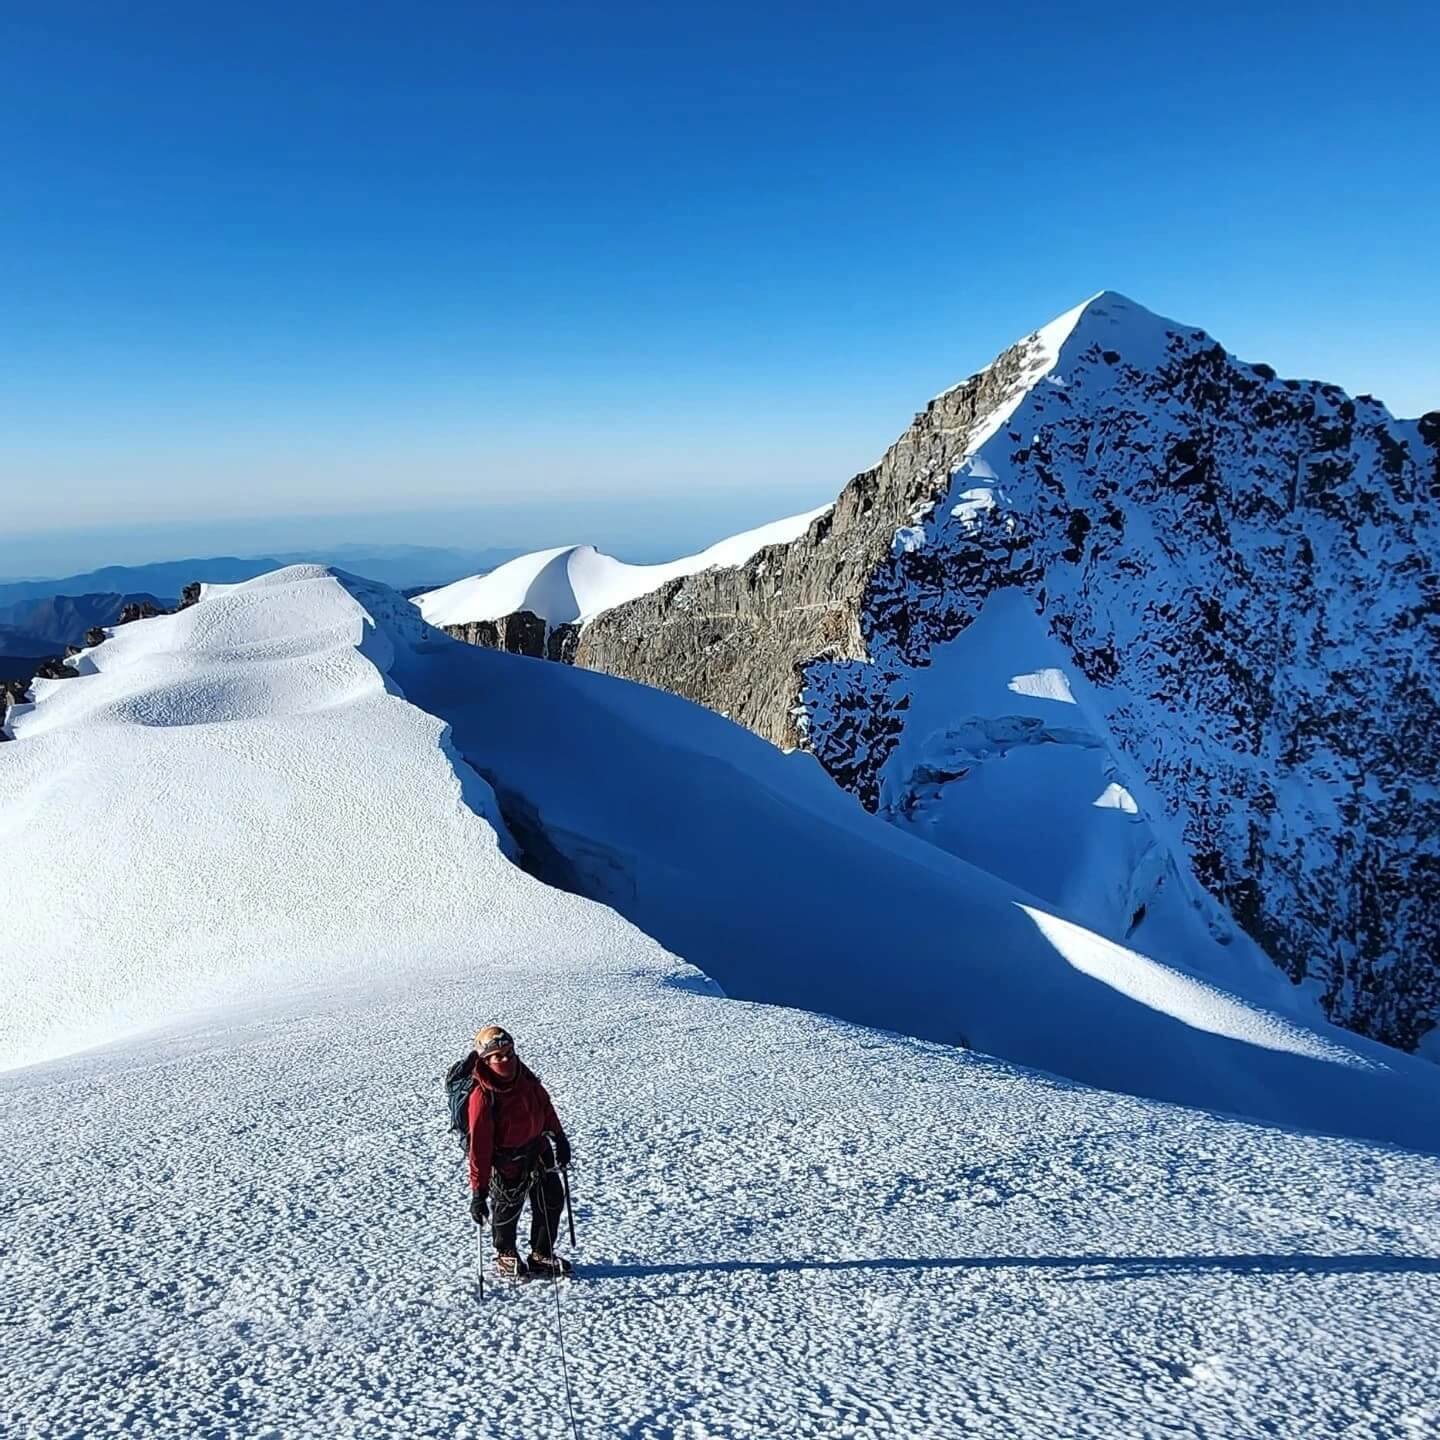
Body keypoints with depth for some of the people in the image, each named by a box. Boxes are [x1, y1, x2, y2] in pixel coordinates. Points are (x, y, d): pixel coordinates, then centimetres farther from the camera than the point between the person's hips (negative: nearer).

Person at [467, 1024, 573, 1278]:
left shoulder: (526, 1079, -10)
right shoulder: (483, 1097, -29)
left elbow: (545, 1106, 9)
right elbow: (480, 1146, -28)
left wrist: (558, 1137, 17)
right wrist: (478, 1192, -25)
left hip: (538, 1151, 6)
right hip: (507, 1162, -6)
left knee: (552, 1201, 16)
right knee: (507, 1209, 13)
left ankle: (541, 1255, 36)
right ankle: (506, 1256, 42)